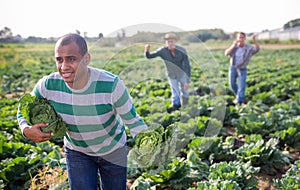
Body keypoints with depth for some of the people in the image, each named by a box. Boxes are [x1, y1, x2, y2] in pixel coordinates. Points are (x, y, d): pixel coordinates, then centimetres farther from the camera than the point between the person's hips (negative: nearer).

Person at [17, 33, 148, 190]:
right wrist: (26, 130, -25)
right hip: (77, 152, 1)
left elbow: (133, 120, -20)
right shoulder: (48, 85, -23)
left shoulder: (111, 84, -32)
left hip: (113, 150, -1)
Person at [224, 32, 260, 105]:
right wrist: (233, 46, -28)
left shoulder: (249, 48, -12)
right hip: (233, 68, 3)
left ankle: (240, 101, -6)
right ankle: (237, 96, 40)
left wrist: (254, 40, -42)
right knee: (232, 84, 16)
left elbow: (257, 49, -24)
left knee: (241, 86, -10)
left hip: (242, 70, -3)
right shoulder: (234, 46, -6)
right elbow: (226, 53, -15)